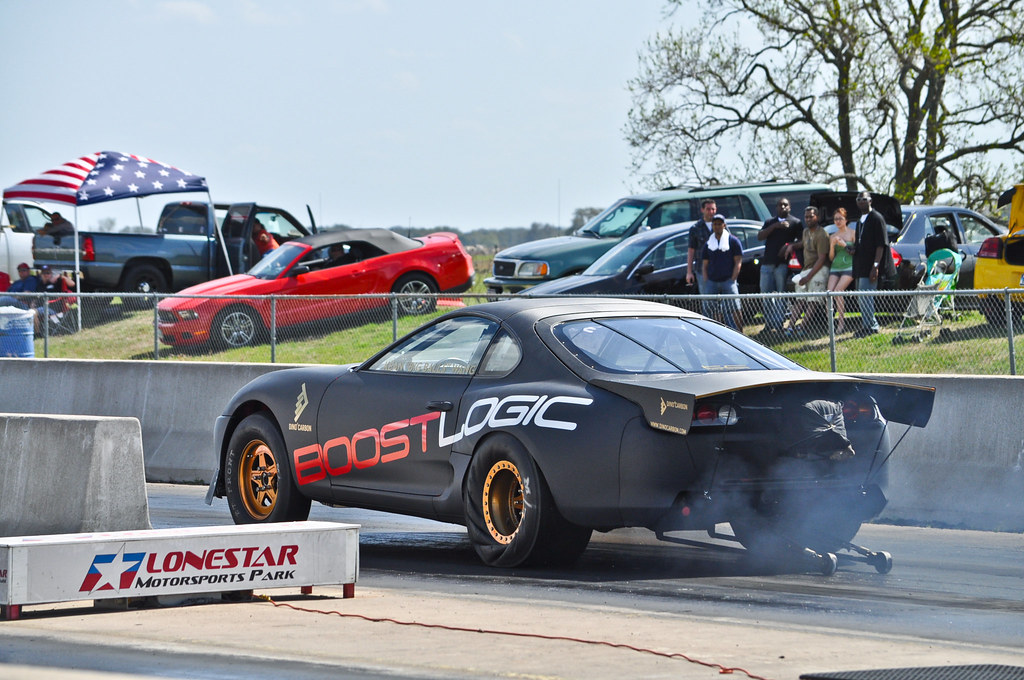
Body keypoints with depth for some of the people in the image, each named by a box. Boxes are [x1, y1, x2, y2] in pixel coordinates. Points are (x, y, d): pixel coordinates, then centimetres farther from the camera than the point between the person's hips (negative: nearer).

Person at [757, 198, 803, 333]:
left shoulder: (795, 223, 6)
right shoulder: (770, 222, 18)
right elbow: (760, 237, 4)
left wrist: (789, 245, -18)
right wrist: (775, 226, -8)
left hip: (782, 264, -4)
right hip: (767, 263, 4)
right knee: (766, 295, 4)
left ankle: (779, 324, -5)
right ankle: (769, 324, 10)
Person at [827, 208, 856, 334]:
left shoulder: (852, 233, 4)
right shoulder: (833, 237, 18)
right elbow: (831, 257, 16)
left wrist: (844, 245, -12)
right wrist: (832, 245, -1)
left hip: (849, 267, -5)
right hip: (835, 267, 5)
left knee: (838, 291, -24)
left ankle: (842, 322, -16)